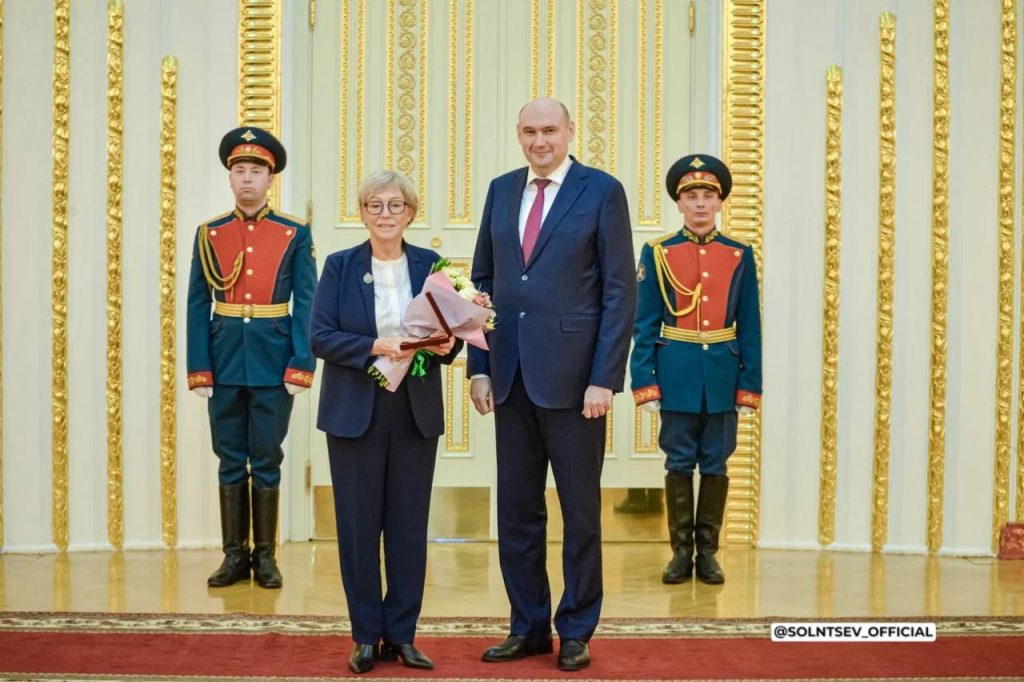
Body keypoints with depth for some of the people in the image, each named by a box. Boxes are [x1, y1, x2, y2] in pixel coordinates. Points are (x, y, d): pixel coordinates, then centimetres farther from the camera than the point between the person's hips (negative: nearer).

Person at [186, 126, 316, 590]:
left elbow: (306, 305, -1)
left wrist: (301, 366, -9)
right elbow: (197, 307, 4)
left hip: (273, 363, -2)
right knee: (230, 461, 8)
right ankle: (234, 555, 18)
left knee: (266, 462, 5)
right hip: (225, 362, 2)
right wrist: (199, 369, -3)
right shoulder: (209, 234, 6)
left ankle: (265, 556, 16)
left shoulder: (295, 234, 1)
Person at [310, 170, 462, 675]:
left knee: (410, 525, 6)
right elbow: (320, 337, -6)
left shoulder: (431, 265, 6)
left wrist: (446, 344, -16)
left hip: (416, 413, 2)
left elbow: (448, 332, 7)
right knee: (359, 524, 4)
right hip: (354, 412, -1)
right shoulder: (340, 266, 1)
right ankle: (366, 636, 16)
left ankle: (402, 634, 17)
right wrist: (376, 346, -20)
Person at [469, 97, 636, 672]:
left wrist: (604, 378, -13)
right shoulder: (502, 190, 12)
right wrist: (479, 366, 5)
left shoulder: (603, 191, -3)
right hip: (511, 376, 5)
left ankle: (577, 632, 20)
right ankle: (529, 627, 25)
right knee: (517, 509, 11)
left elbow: (621, 291, -7)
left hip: (572, 376, -5)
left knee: (580, 509, 6)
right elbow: (483, 281, 13)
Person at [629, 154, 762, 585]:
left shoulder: (740, 255, 4)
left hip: (723, 376, 1)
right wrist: (644, 383, -6)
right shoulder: (658, 253, 0)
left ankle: (707, 552, 18)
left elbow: (750, 328, 5)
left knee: (715, 465, 8)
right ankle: (681, 552, 16)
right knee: (679, 464, 6)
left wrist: (749, 386, 1)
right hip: (676, 375, -1)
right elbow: (644, 325, -1)